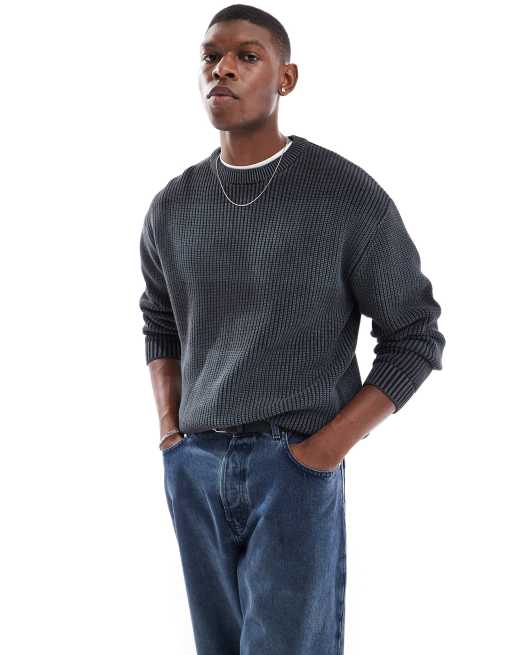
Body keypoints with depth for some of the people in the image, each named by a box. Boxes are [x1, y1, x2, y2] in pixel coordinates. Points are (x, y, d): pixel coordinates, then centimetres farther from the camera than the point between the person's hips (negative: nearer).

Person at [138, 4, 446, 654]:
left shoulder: (351, 197, -9)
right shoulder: (172, 206, 5)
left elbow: (415, 337, -4)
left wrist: (326, 448, -11)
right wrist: (169, 428, 6)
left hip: (295, 465, -4)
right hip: (193, 465, 5)